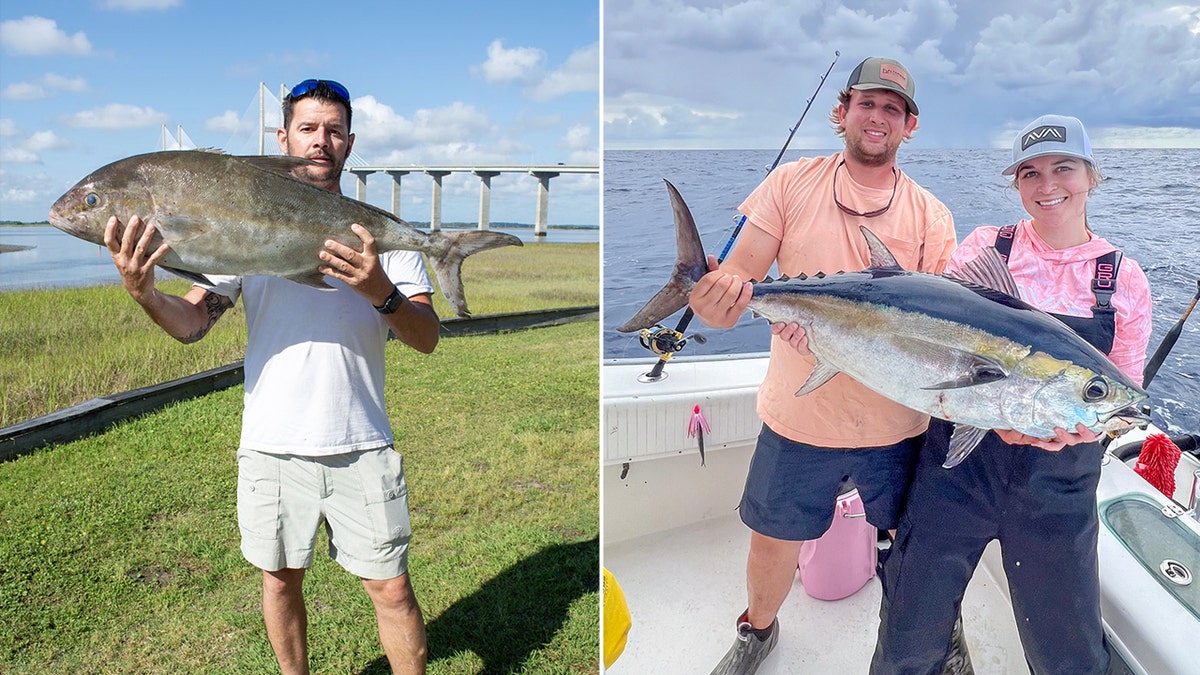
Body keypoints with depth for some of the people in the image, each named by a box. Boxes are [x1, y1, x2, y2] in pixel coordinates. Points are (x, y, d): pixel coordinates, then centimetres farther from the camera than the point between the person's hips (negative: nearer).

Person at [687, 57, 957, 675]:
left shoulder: (930, 215, 0)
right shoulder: (792, 184, -2)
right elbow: (736, 276, -9)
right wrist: (715, 298, -33)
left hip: (896, 425, 1)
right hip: (797, 416, 0)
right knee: (773, 543, 14)